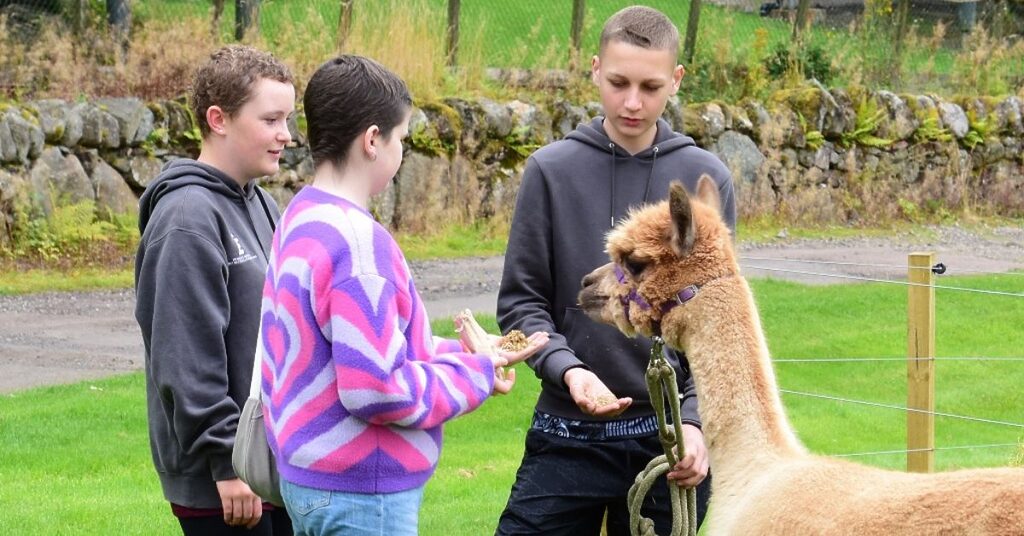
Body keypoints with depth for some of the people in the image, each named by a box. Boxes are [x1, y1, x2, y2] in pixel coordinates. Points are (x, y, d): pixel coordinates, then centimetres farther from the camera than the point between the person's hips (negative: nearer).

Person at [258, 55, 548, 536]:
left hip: (307, 477, 10)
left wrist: (451, 351, 7)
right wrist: (475, 372, -10)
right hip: (361, 493, -10)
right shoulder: (356, 242, -21)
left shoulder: (300, 221, 9)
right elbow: (375, 390, -23)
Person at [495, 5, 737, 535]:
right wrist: (566, 368, -17)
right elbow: (521, 299, 1)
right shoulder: (552, 171, -1)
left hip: (670, 438, 0)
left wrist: (695, 419, -9)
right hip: (568, 435, 0)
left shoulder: (706, 179, 2)